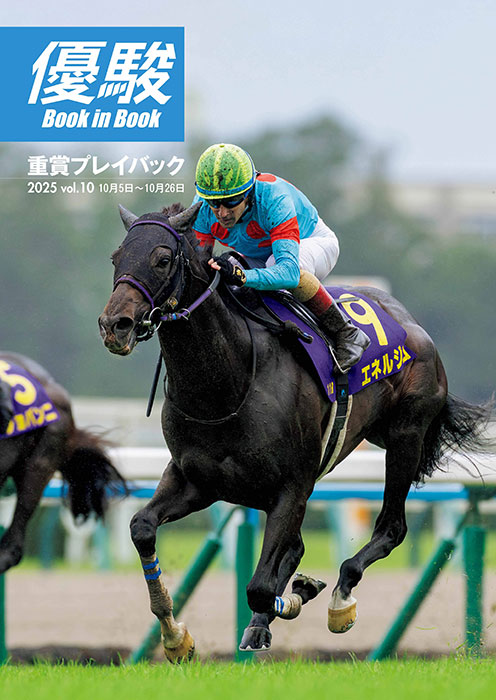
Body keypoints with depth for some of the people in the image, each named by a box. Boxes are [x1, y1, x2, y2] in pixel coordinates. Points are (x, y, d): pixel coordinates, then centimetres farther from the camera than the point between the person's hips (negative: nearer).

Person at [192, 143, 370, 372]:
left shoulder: (274, 200, -41)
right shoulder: (202, 208, -27)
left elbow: (289, 272, -51)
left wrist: (242, 276, -68)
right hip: (258, 256, 5)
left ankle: (344, 333, -22)